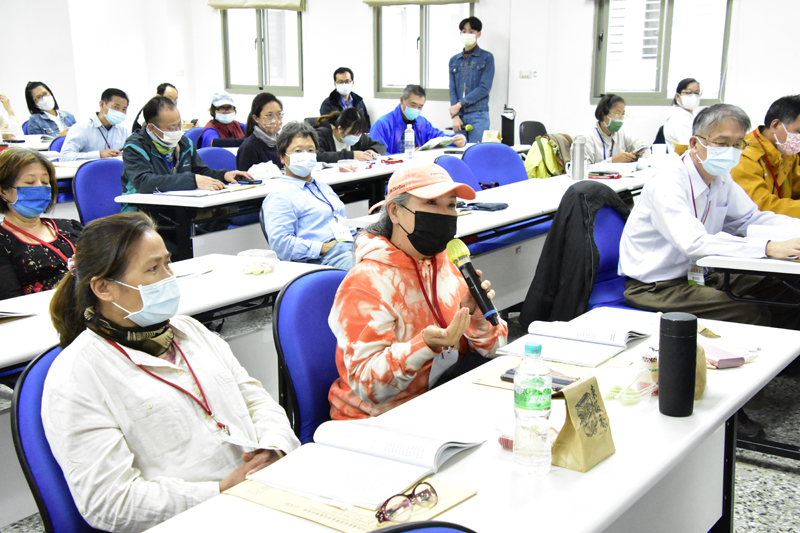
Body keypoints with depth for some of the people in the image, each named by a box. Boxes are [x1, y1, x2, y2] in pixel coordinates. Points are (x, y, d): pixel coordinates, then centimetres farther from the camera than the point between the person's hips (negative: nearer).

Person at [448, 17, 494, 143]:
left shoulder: (487, 58, 2)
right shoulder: (454, 60, 15)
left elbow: (484, 88, -7)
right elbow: (452, 89, 8)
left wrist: (460, 104, -11)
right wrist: (455, 116, -5)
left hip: (478, 115, -4)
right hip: (459, 116, 4)